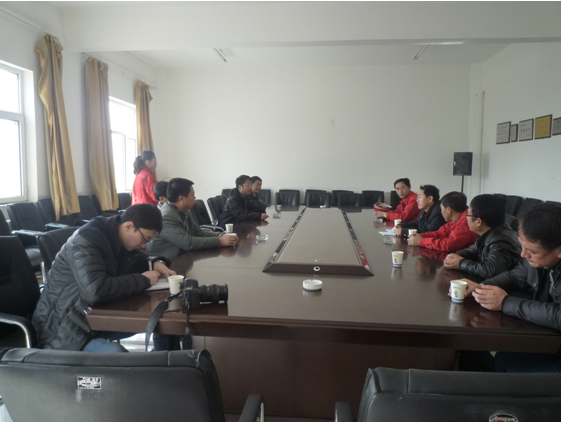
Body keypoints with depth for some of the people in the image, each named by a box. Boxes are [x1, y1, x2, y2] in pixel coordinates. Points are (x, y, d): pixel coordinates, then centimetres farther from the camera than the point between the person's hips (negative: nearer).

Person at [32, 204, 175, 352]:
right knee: (117, 354, -34)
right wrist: (142, 280, -27)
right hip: (63, 329, -8)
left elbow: (138, 261, 19)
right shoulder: (86, 242, -24)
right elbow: (95, 291, -38)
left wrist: (156, 263, -5)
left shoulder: (118, 240, 2)